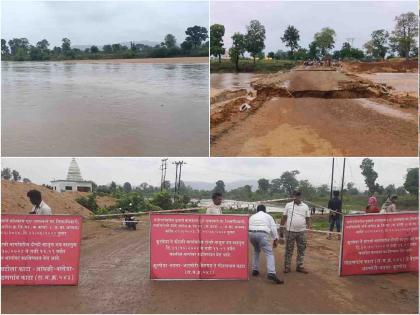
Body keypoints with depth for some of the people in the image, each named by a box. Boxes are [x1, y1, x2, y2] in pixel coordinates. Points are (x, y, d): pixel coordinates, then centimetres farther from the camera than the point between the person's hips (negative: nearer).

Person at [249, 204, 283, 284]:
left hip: (251, 234, 5)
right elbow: (273, 228, 11)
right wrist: (275, 240, 15)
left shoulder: (252, 216, 29)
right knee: (269, 254, -6)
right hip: (262, 234, -4)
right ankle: (271, 274, -24)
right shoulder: (268, 216, 21)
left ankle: (255, 270, 28)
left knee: (256, 251, 30)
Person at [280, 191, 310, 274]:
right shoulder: (288, 205, 2)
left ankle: (299, 266, 22)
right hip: (290, 231, -2)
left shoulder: (305, 206, 5)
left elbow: (308, 219, 7)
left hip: (302, 232, 2)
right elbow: (284, 218, 4)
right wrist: (281, 229, 3)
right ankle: (287, 267, 12)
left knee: (301, 250, 9)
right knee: (289, 250, 4)